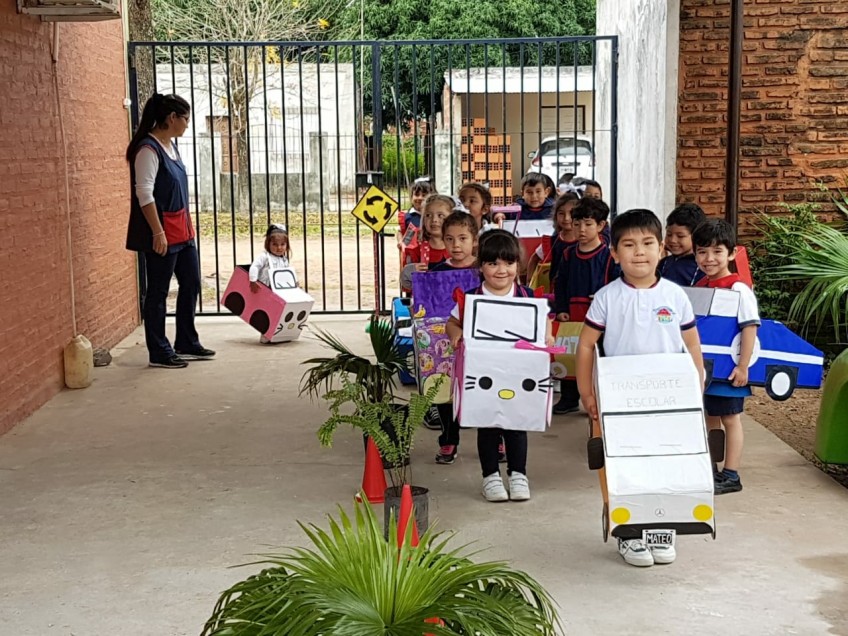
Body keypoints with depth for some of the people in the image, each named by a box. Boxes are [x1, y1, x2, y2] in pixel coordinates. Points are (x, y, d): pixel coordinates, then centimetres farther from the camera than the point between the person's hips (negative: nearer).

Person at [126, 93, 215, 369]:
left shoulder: (171, 145, 12)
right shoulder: (148, 149, -17)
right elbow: (144, 194, -22)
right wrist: (158, 233, -24)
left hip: (181, 229, 10)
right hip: (162, 232, -10)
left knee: (191, 283, 15)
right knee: (158, 292, 0)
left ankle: (186, 344, 26)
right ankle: (159, 352, 9)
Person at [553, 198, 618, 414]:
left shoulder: (609, 255, -4)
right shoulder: (569, 254, 9)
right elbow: (559, 284, 13)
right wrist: (560, 310, 3)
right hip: (571, 315, 4)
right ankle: (569, 398, 20)